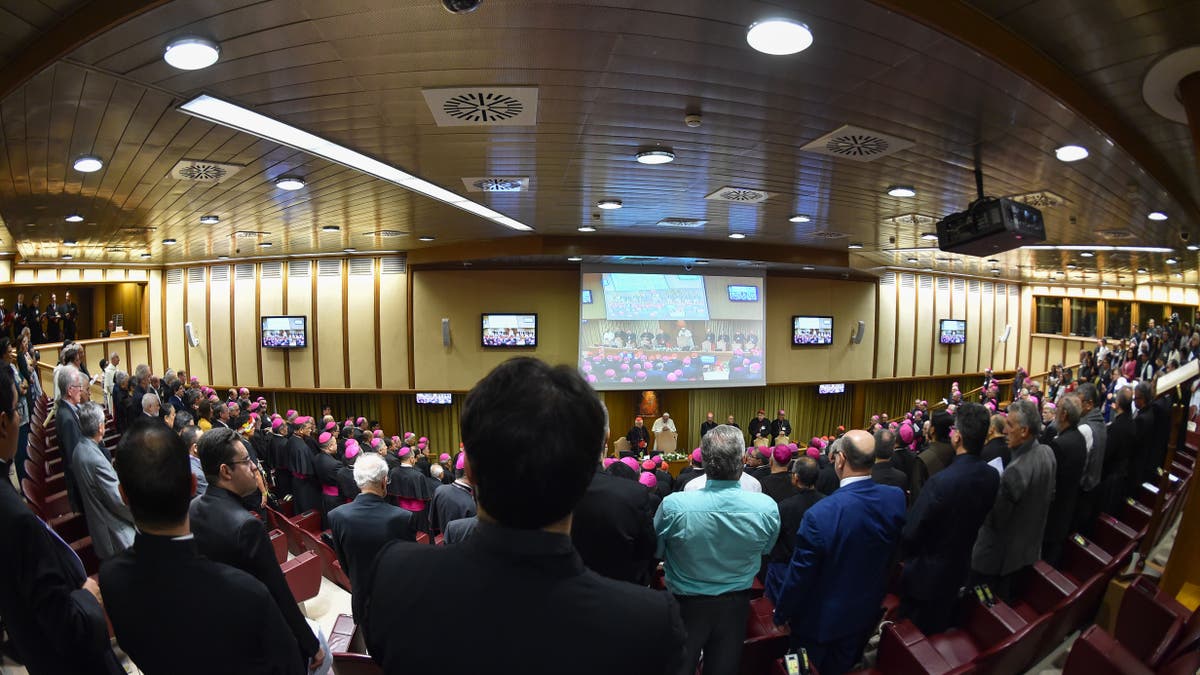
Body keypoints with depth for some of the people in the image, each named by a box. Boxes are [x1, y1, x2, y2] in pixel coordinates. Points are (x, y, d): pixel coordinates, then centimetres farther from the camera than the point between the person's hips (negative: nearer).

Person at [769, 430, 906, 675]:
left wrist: (781, 613, -6)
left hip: (821, 620, -4)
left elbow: (800, 574, -23)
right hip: (867, 613, 5)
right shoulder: (896, 498, -20)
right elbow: (893, 551, -2)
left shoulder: (820, 514, -36)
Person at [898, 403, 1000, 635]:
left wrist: (908, 556, -3)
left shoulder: (940, 483, -34)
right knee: (943, 628, 28)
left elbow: (910, 534, -24)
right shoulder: (992, 476, -13)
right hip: (960, 568, 6)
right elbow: (976, 519, 3)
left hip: (927, 573, -6)